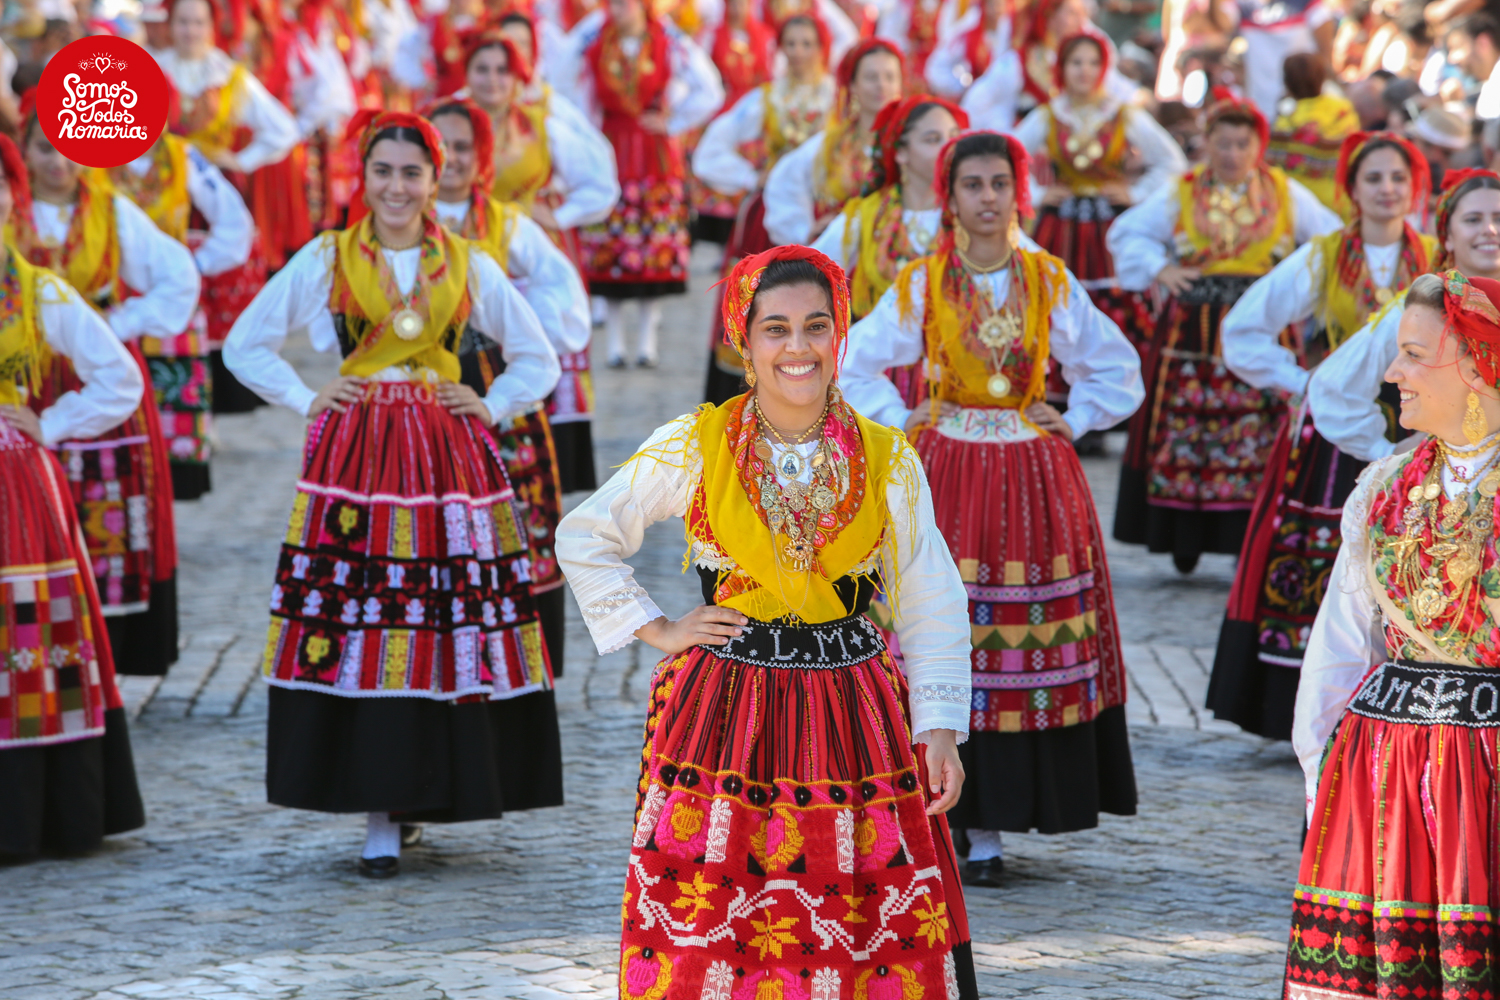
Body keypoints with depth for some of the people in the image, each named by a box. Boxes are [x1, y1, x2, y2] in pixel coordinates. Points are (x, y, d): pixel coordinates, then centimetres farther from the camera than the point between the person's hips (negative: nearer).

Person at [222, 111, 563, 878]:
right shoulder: (324, 261, 6)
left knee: (450, 626, -3)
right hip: (354, 457, -1)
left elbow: (538, 360, 18)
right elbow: (244, 345, 13)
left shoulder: (469, 266, 9)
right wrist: (306, 400, 3)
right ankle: (380, 817, -4)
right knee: (360, 624, -7)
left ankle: (427, 790, 8)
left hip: (447, 460, 1)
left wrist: (491, 409, 4)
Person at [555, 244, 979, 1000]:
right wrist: (656, 630, 2)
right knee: (706, 934, -3)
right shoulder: (693, 449, 0)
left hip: (855, 724, 1)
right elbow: (583, 539, 9)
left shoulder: (888, 463, 3)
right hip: (720, 716, -1)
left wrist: (939, 731, -1)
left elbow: (931, 610, 7)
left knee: (870, 936, -1)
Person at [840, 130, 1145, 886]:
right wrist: (900, 422, 0)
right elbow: (856, 364, 8)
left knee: (1027, 647, -2)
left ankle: (989, 830, 3)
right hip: (946, 475, -1)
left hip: (1033, 480, 1)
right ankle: (947, 820, -1)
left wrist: (1071, 422, 5)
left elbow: (1116, 371, 15)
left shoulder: (1051, 284, 6)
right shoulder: (920, 286, 2)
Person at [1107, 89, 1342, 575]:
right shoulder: (1181, 195, 8)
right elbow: (1125, 233, 15)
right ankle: (1184, 542, 10)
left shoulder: (1287, 195, 8)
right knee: (1183, 436, 0)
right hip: (1191, 332, 1)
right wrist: (1157, 270, 1)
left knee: (1257, 440, -7)